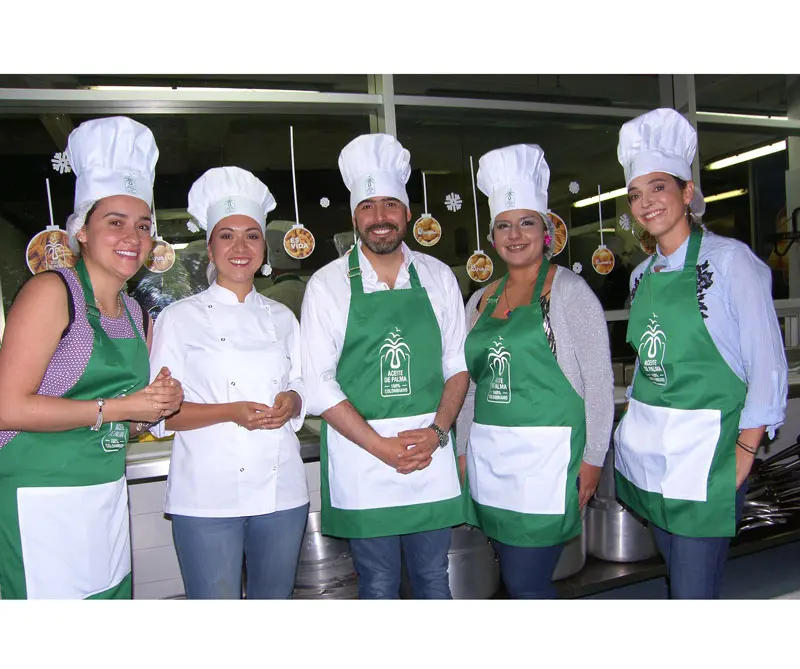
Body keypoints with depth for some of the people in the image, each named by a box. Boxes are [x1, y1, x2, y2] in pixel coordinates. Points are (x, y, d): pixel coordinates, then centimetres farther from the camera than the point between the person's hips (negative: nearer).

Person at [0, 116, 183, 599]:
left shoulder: (137, 314, 11)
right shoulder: (52, 292, -10)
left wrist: (162, 403, 0)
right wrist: (119, 407, -15)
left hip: (108, 497, 7)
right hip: (42, 500, -6)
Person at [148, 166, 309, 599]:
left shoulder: (281, 318, 11)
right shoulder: (179, 318, 0)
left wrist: (291, 403, -9)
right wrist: (230, 412, -18)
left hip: (281, 491, 4)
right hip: (208, 496, -3)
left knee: (275, 600, 15)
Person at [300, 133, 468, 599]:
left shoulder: (438, 277, 5)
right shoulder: (328, 284, -2)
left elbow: (458, 365, 7)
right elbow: (319, 384, -6)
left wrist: (436, 432, -8)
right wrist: (381, 446, -13)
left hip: (432, 454, 2)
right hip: (360, 456, -2)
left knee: (434, 582, 15)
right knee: (379, 587, 12)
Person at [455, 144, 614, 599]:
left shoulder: (569, 291, -5)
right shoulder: (481, 300, 11)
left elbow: (598, 382, -7)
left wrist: (592, 459, -9)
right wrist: (464, 453, 13)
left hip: (547, 459, -6)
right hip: (490, 461, 6)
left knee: (525, 584, -4)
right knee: (517, 578, 15)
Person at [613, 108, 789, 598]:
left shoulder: (730, 260, -8)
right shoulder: (643, 275, 10)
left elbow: (767, 362, -10)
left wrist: (745, 451, -13)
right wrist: (638, 427, 12)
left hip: (705, 447, -6)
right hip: (647, 446, 6)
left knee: (693, 593, -2)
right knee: (677, 574, 18)